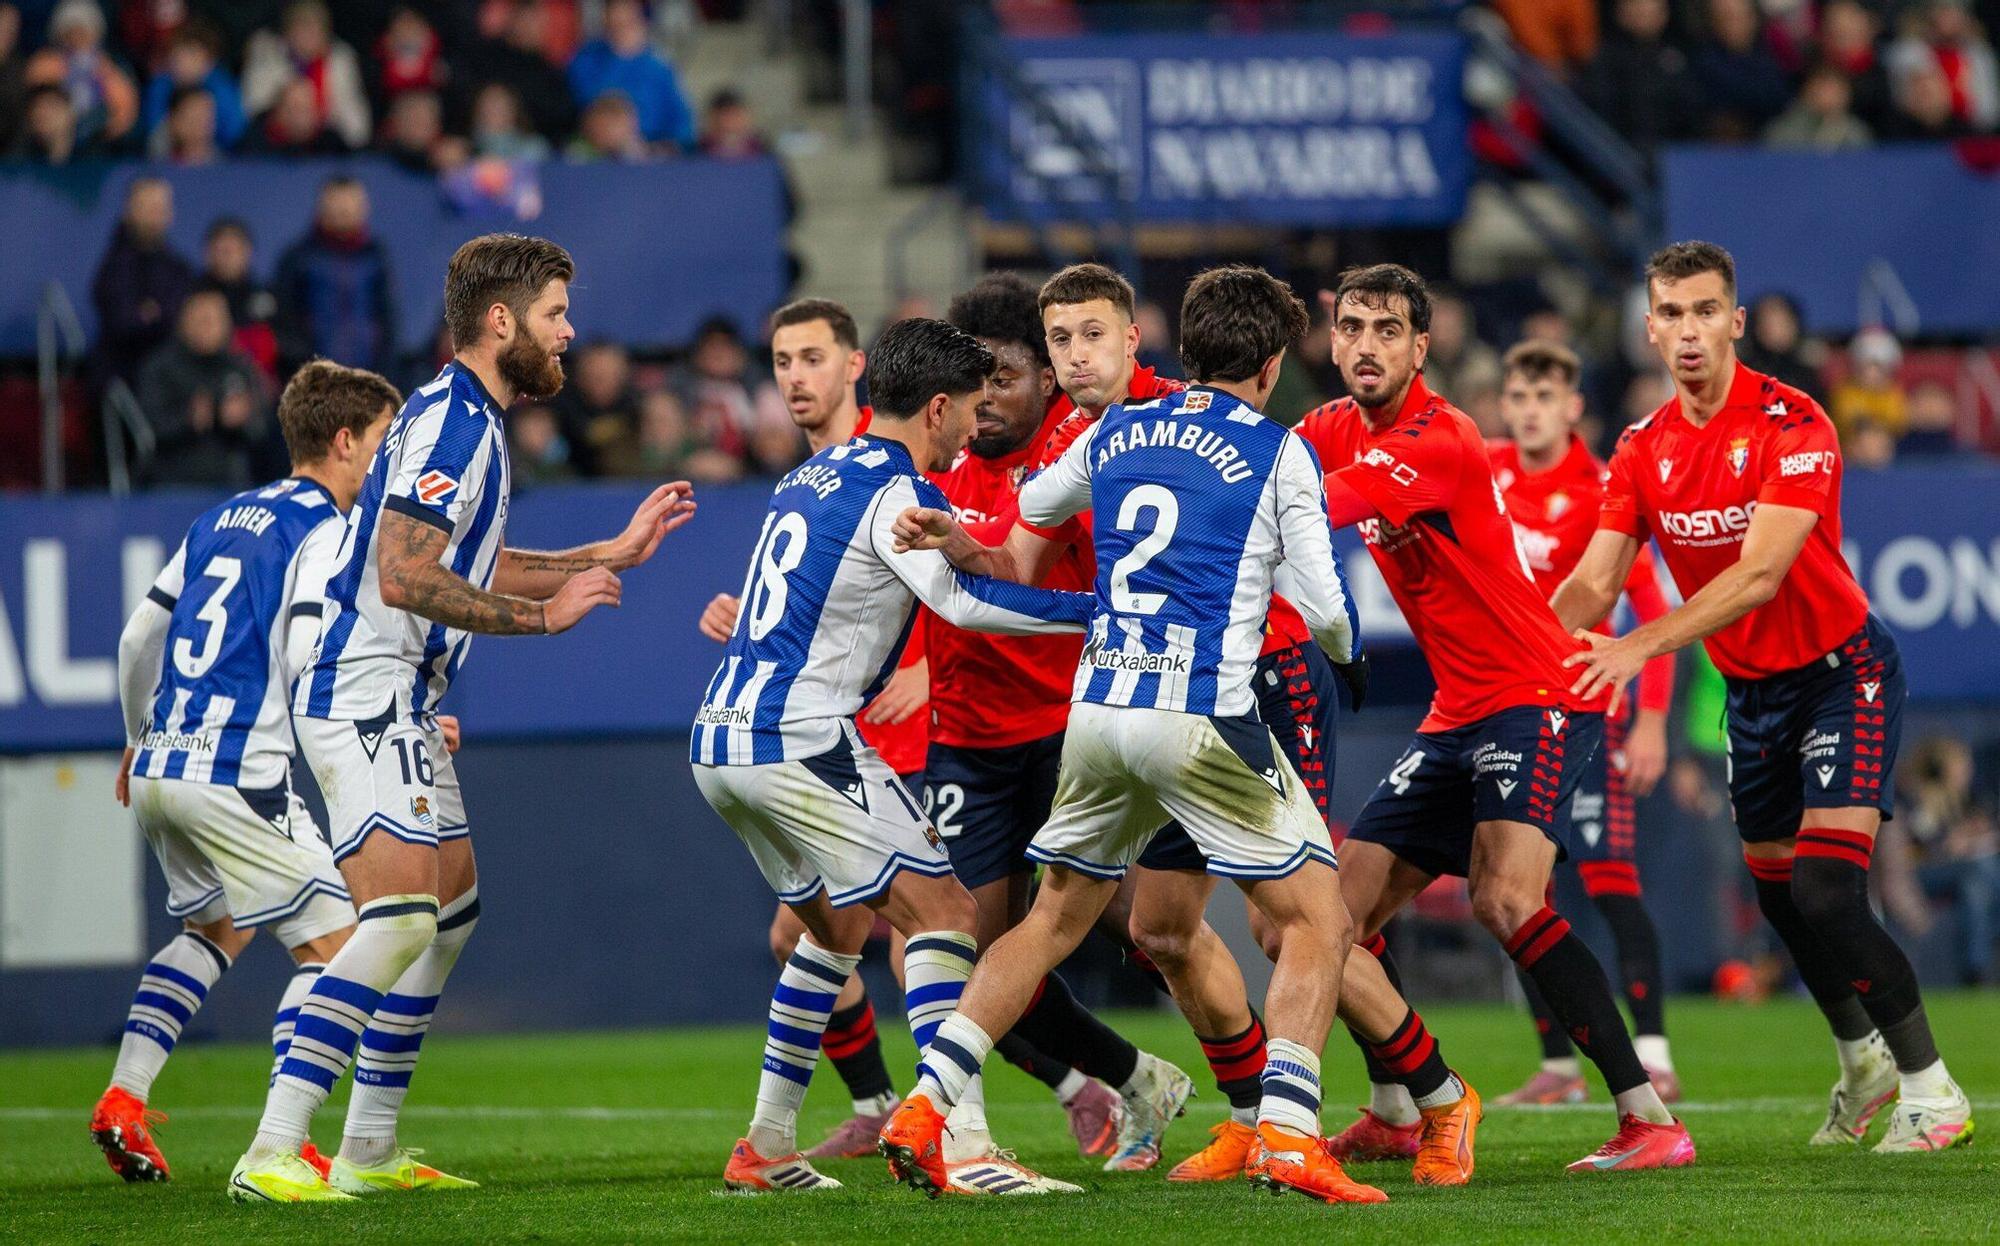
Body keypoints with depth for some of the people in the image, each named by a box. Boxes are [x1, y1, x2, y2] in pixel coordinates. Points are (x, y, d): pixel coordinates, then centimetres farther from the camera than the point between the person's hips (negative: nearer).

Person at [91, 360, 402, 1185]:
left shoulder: (222, 519, 18)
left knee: (219, 927, 27)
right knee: (334, 944, -3)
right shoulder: (322, 532, -7)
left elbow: (139, 637, 22)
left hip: (158, 772, 9)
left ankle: (123, 1099, 17)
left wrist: (140, 737, 36)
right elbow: (311, 663, -19)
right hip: (236, 778, -9)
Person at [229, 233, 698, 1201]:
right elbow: (405, 578, -24)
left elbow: (473, 572, 27)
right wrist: (542, 615, -17)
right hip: (364, 699, -11)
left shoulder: (468, 420, 16)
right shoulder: (450, 423, -17)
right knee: (401, 918, -20)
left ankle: (370, 1149, 22)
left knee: (452, 908, 17)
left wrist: (613, 552, 26)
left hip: (397, 705, 11)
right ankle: (272, 1153, -25)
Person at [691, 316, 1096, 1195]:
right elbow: (963, 599, -23)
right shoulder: (896, 490, -10)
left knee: (837, 923, 24)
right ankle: (962, 1147, -20)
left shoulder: (814, 475, 18)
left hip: (720, 739, 9)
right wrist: (1097, 609, -20)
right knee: (940, 910, -9)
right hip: (798, 740, -9)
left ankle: (766, 1146, 24)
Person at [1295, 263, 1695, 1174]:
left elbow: (1316, 508, -30)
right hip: (1457, 714, 9)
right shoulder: (1339, 428, 9)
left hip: (1535, 697, -9)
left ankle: (1649, 1119, -27)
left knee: (1506, 899, -26)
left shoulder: (1439, 440, -18)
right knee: (1345, 907, 6)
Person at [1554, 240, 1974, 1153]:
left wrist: (1644, 644, -39)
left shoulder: (1791, 424, -21)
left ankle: (1930, 1093, -9)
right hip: (1750, 691, 7)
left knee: (1826, 891, -19)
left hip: (1840, 670, -6)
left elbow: (1761, 572, -30)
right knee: (1778, 895, 13)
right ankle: (1862, 1064, 36)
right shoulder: (1643, 449, -1)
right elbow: (1593, 584, -4)